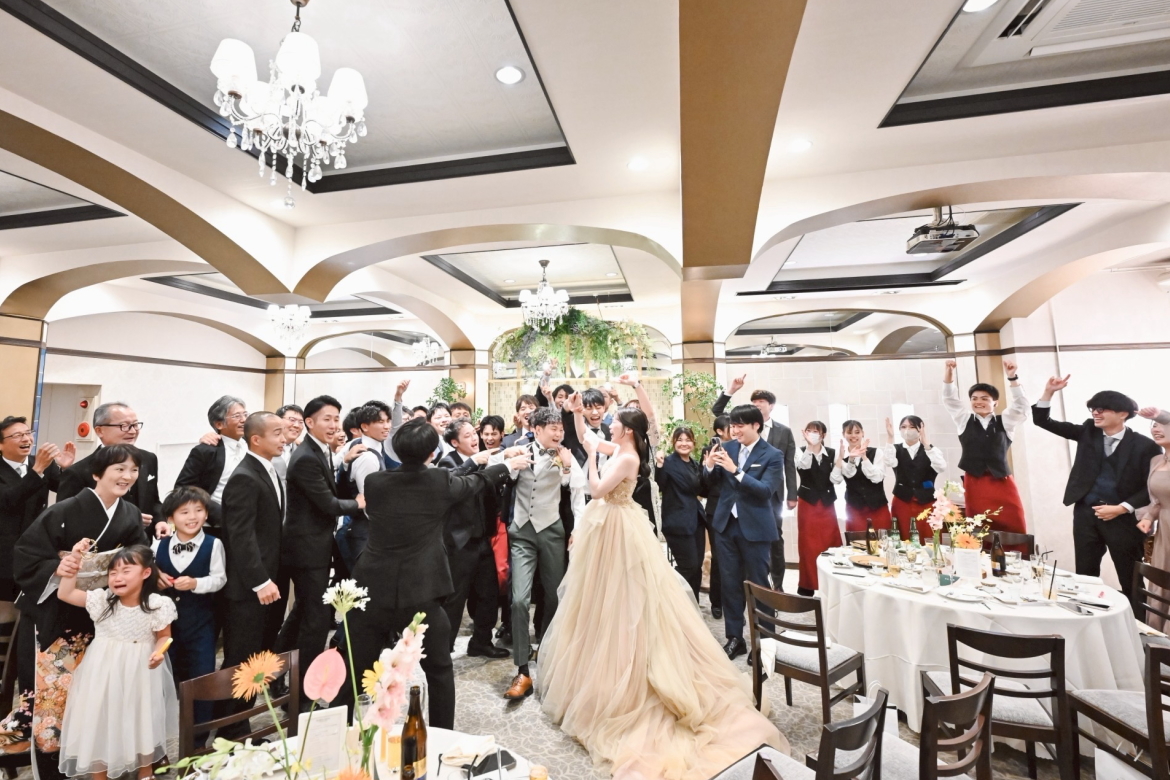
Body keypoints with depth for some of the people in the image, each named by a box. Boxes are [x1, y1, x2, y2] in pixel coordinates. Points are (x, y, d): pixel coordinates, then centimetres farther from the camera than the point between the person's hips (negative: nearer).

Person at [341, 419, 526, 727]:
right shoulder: (441, 481, -6)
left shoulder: (374, 481, 0)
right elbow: (475, 482, 14)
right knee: (439, 671, 18)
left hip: (373, 591, 3)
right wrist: (508, 465, 31)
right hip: (420, 594, -2)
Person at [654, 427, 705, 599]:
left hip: (696, 520, 7)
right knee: (689, 566, -7)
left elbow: (700, 490, 17)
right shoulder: (669, 461, -9)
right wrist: (660, 465, -35)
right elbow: (659, 486, -19)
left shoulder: (695, 464, 12)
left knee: (697, 567, 10)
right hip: (678, 523, -7)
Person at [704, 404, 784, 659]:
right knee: (730, 583, 12)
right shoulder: (727, 447, 1)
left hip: (755, 528, -4)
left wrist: (736, 470, -29)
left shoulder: (773, 455, -10)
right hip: (726, 524, 4)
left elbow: (766, 490, -21)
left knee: (758, 585, 9)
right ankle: (734, 638, 26)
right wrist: (710, 466, -18)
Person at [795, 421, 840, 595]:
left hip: (827, 503, 2)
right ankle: (807, 586, 11)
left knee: (830, 544, 5)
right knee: (808, 545, 1)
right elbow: (803, 466, -27)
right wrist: (809, 445, -41)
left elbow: (835, 478, -2)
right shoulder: (802, 451, -5)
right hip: (808, 503, -2)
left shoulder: (831, 453, 2)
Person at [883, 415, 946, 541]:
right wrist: (890, 438, -25)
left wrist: (925, 442, -25)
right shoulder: (895, 449, 5)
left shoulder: (931, 449, 3)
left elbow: (942, 467, -17)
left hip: (927, 504, 0)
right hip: (902, 503, 0)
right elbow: (889, 463, -17)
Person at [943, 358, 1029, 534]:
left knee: (1015, 530, -2)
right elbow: (950, 399, 4)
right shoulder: (965, 420, 12)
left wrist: (1012, 377, -15)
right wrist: (949, 373, -11)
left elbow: (1020, 405, -2)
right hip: (974, 484, 0)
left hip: (1002, 483, 0)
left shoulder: (1004, 422, 12)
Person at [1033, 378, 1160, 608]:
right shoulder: (1088, 432, 4)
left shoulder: (1144, 445, -5)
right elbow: (1042, 422, 2)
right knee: (1085, 577, 11)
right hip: (1086, 514, 3)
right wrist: (1049, 392, -10)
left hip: (1123, 518, -3)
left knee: (1130, 581, 8)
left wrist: (1122, 508, -14)